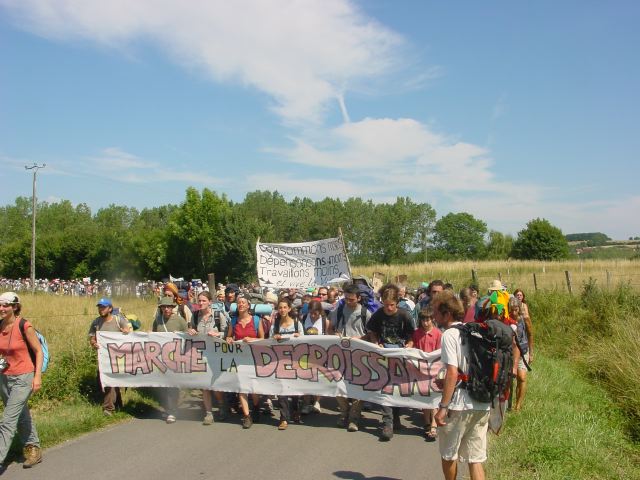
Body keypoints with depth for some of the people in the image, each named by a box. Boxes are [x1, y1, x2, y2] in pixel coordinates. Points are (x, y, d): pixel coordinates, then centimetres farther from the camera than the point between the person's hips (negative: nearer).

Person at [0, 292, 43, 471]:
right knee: (22, 417, 19)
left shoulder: (24, 326, -15)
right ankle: (34, 450, 34)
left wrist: (38, 376, -15)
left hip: (23, 379, -7)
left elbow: (38, 351, -9)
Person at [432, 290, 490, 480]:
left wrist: (443, 407, -18)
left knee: (449, 454, 14)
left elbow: (452, 373, -21)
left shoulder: (449, 335, -12)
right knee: (476, 458, 11)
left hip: (459, 405, -7)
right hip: (482, 404, 7)